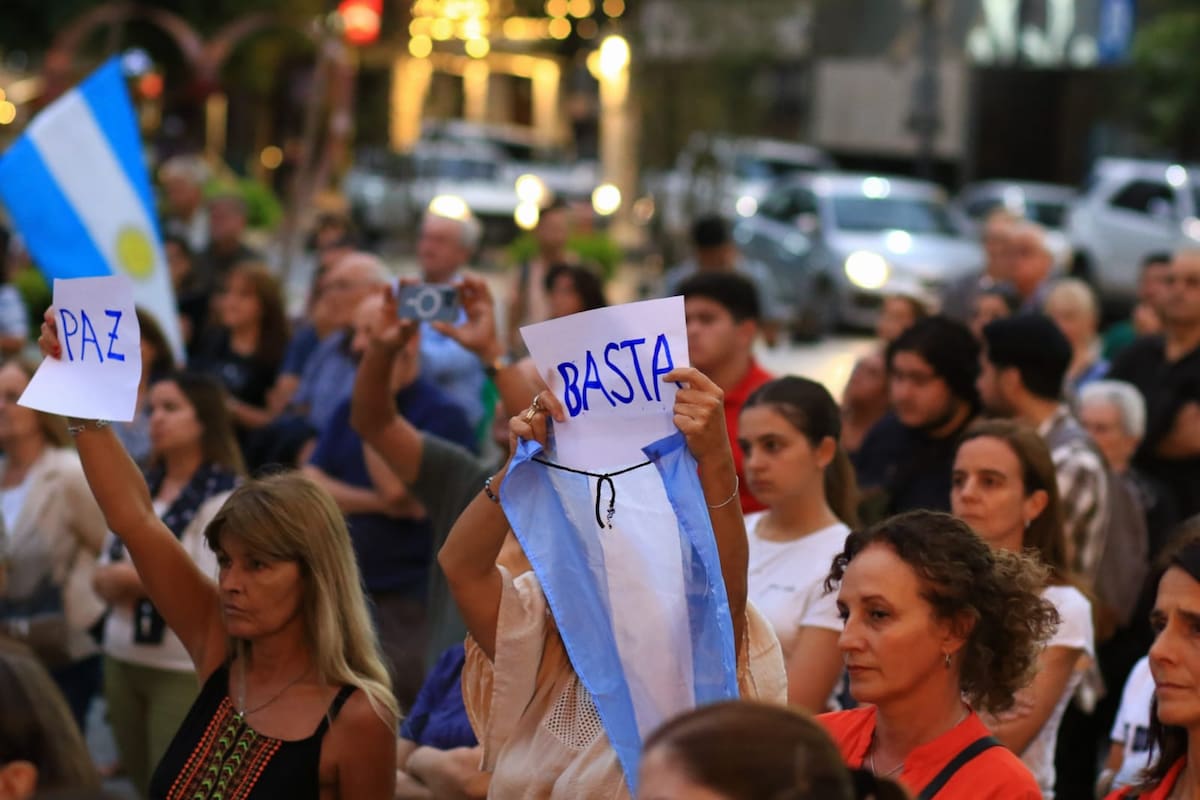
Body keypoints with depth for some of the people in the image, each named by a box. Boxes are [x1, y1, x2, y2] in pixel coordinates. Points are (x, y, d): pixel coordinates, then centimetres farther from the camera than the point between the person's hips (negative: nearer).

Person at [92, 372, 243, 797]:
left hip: (188, 671, -7)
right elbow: (105, 571, 12)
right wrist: (110, 580, -12)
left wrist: (134, 577, -12)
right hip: (122, 662, 7)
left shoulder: (224, 496, -11)